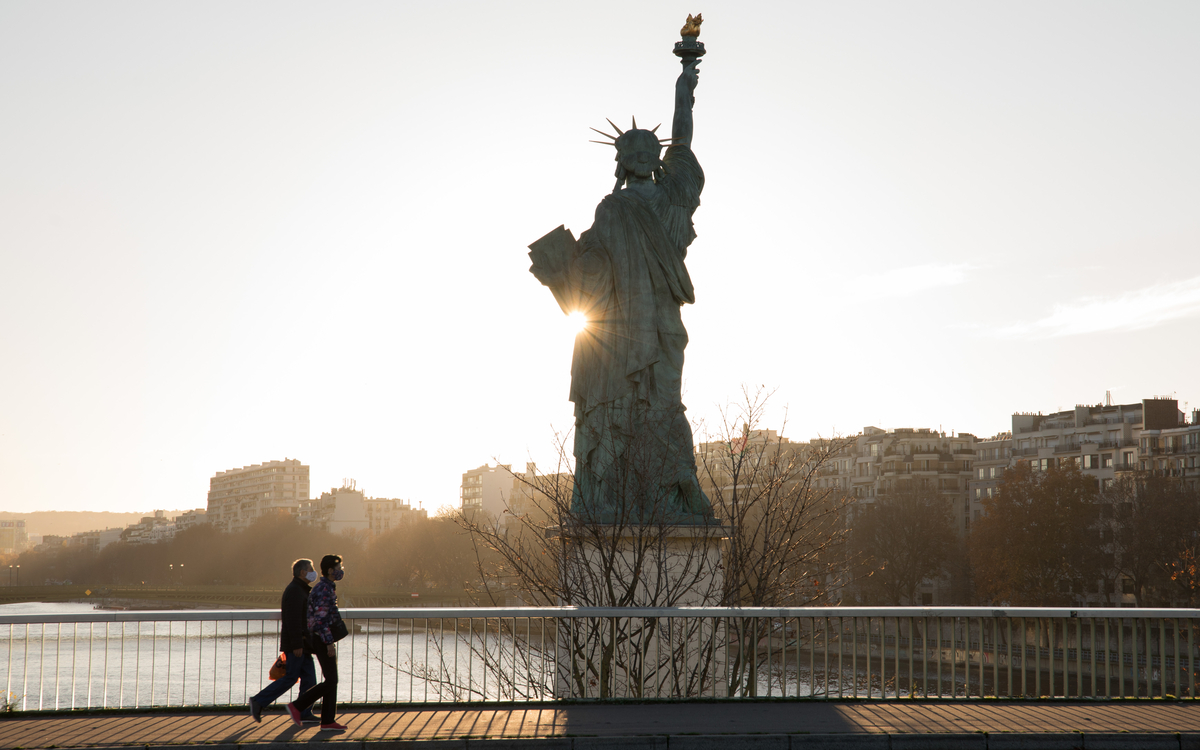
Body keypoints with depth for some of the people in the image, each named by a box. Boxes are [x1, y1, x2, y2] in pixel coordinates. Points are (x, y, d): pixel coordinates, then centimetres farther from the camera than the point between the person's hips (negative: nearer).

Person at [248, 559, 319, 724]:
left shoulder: (301, 590, 18)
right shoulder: (294, 591, -15)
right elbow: (293, 619, -22)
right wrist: (297, 645, -25)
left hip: (302, 643, 10)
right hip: (296, 643, -10)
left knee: (308, 677, 6)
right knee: (290, 677, -8)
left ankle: (305, 713, 7)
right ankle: (258, 702, -2)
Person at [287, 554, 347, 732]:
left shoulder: (327, 588, 16)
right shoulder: (323, 590, -16)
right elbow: (320, 618, -22)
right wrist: (329, 643, -23)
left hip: (324, 640, 10)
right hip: (324, 640, -10)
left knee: (331, 681, 7)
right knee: (330, 682, -8)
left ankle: (328, 721, 7)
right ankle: (297, 706, -3)